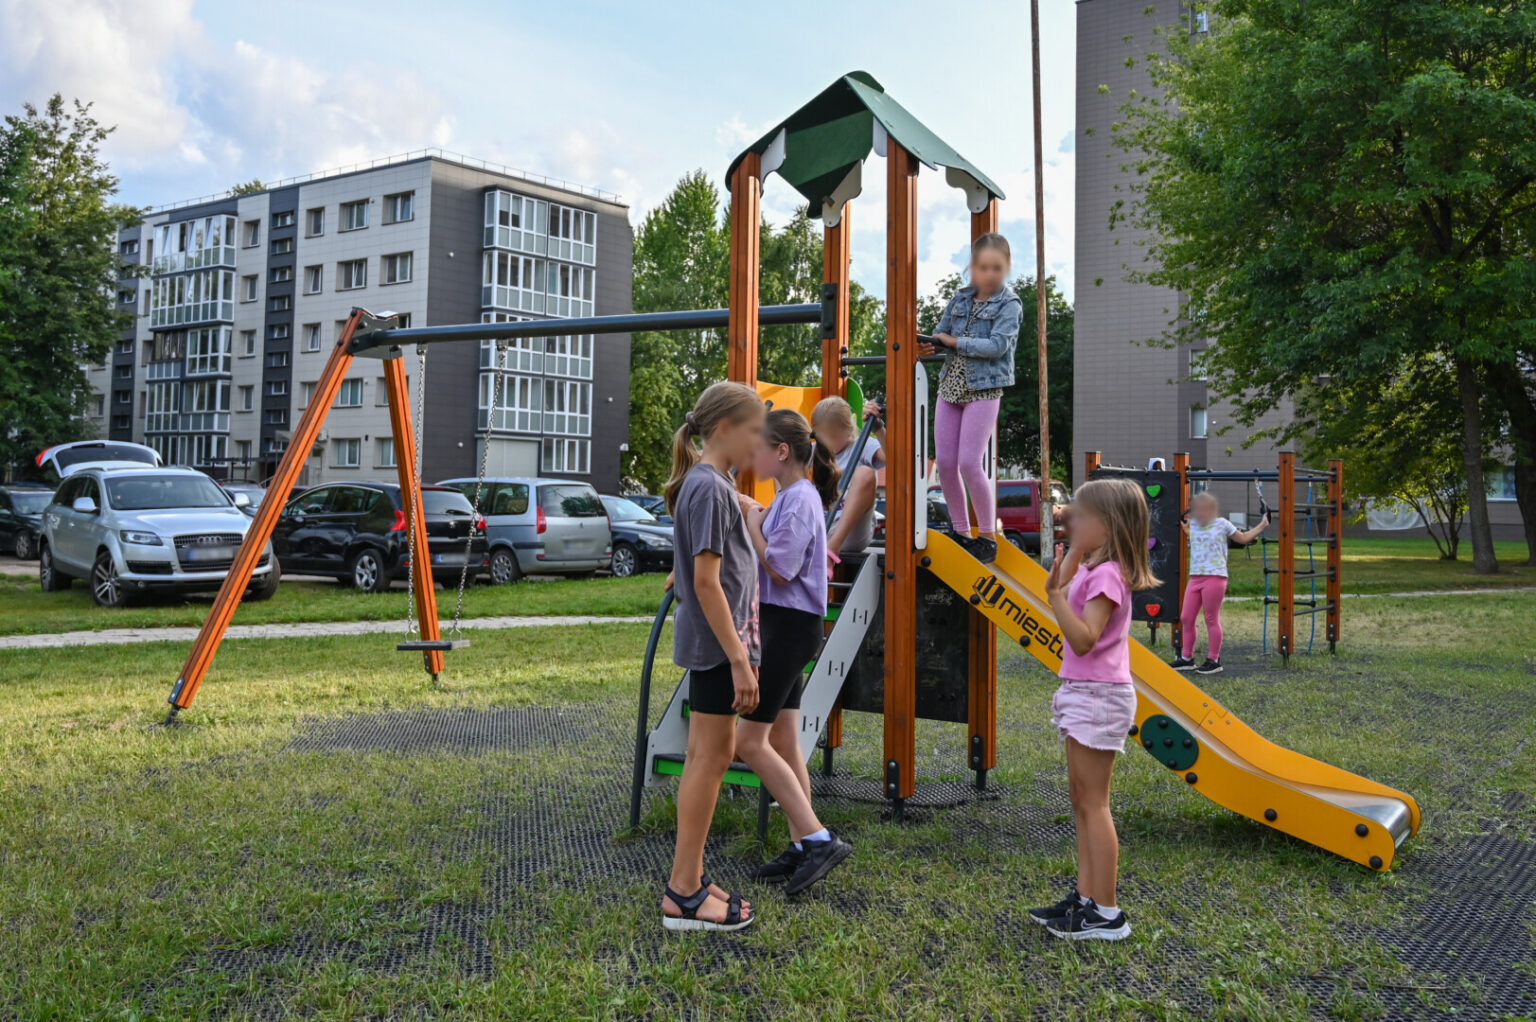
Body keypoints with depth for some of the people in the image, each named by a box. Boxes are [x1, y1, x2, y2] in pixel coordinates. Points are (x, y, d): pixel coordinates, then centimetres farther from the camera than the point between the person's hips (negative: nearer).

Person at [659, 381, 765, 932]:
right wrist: (740, 660, -21)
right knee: (712, 757, -4)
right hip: (716, 644, -10)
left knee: (704, 757, 12)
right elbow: (706, 582, -21)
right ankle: (684, 895, 4)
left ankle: (688, 880, 20)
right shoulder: (710, 488, -16)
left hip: (710, 643, 10)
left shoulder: (713, 484, 14)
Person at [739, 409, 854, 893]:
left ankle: (819, 839, -4)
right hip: (781, 624, 10)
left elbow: (780, 569, -19)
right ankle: (803, 847, 19)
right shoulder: (786, 497, 15)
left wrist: (753, 526, -8)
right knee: (782, 741, 12)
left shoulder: (800, 499, -15)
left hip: (791, 626, -10)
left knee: (749, 741, -7)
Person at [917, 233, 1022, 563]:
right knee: (944, 462, 4)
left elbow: (997, 345, -18)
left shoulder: (1009, 305, -5)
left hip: (984, 390, -6)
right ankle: (961, 532, 17)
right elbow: (940, 332, 11)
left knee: (970, 463, -11)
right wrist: (928, 345, -12)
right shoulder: (961, 298, 11)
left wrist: (954, 341, -14)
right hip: (950, 387, 6)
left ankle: (988, 536, 5)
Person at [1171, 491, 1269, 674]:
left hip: (1215, 577, -5)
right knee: (1186, 617, 6)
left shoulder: (1222, 524, 0)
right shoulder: (1194, 525, 13)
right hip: (1195, 577, 6)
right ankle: (1187, 658, 17)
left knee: (1211, 619, -1)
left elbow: (1243, 538, 14)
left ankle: (1213, 660, 9)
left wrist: (1262, 526, 11)